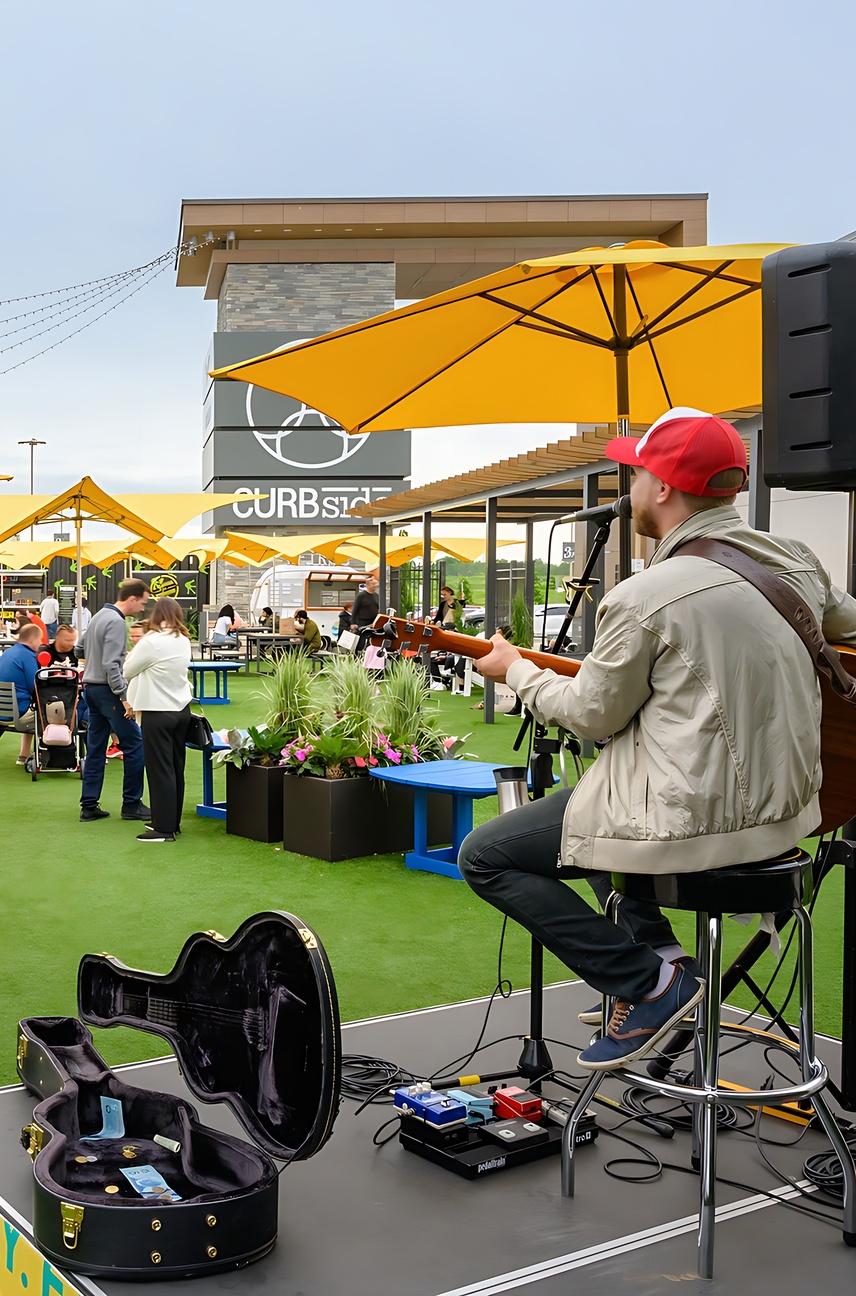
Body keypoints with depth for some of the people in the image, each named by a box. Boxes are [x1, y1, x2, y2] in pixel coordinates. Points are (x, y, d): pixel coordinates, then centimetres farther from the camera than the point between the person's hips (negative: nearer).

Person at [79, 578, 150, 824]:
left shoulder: (99, 616, 14)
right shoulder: (116, 622, -16)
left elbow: (87, 652, 24)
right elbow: (111, 665, -23)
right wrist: (125, 697, -22)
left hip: (91, 688, 10)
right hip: (107, 690, -10)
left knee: (95, 748, 10)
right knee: (134, 744, -3)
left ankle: (89, 806, 11)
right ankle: (131, 804, 2)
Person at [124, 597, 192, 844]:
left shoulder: (151, 642, -16)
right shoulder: (184, 641, 5)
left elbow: (127, 671, -3)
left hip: (158, 714, -7)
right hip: (181, 710, 7)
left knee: (160, 770, -2)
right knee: (176, 769, 12)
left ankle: (164, 828, 0)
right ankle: (172, 822, 21)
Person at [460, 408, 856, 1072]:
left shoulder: (644, 598, -19)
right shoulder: (798, 562, 1)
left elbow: (594, 715, -7)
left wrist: (516, 670, 10)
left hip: (692, 818, -9)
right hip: (783, 805, 9)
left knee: (484, 856, 5)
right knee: (584, 801, 32)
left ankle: (647, 982, 0)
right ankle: (658, 952, 20)